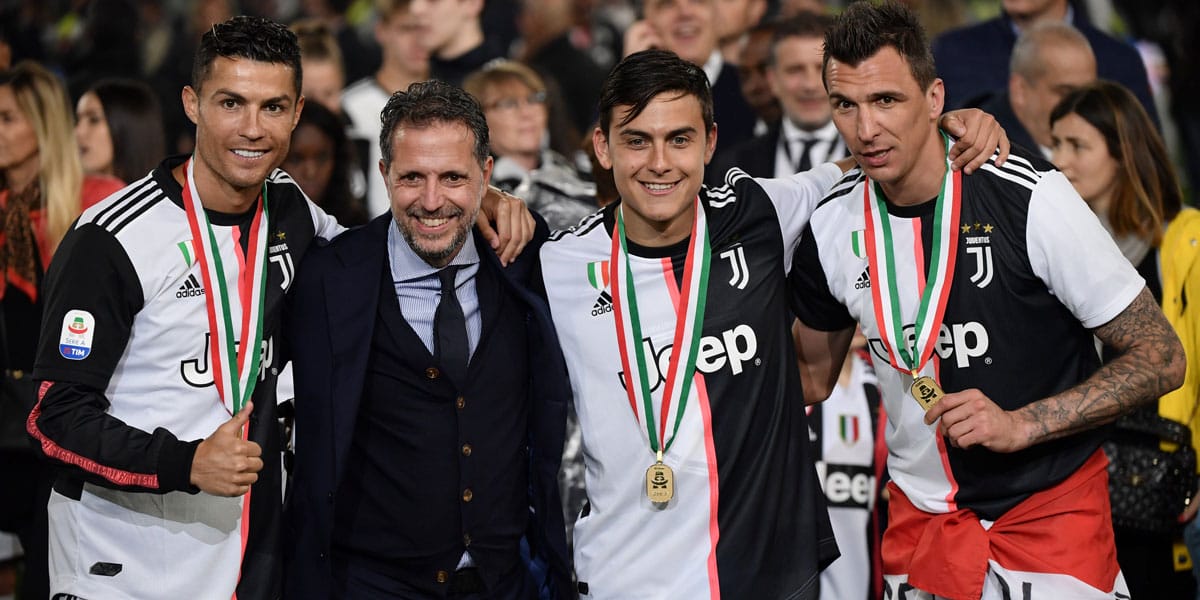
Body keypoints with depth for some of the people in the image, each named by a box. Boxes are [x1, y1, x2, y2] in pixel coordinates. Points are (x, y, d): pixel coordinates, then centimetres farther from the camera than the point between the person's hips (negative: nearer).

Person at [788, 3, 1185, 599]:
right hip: (920, 516, 4)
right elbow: (813, 373, 15)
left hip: (1052, 505, -4)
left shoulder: (1029, 197, -18)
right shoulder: (832, 225, -4)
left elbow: (1161, 358, -14)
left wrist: (1021, 424, -23)